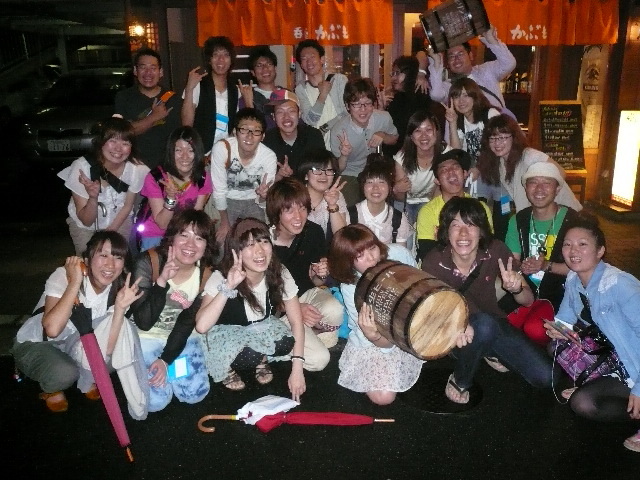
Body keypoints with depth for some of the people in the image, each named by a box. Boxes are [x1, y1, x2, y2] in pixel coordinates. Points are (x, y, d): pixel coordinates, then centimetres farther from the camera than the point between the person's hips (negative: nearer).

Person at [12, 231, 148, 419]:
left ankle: (87, 380, 5)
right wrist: (75, 282, -38)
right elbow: (52, 329, -43)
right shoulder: (64, 275, -25)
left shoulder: (117, 290, -14)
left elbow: (105, 350, -23)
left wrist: (120, 307, -34)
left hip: (76, 346, 4)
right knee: (65, 372, -35)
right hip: (35, 345, -3)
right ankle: (51, 388, 2)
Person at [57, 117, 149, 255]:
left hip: (119, 220, 2)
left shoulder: (137, 169, -23)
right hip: (84, 224, -1)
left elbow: (127, 206, -3)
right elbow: (86, 220, -22)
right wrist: (93, 197, -39)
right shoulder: (82, 167, -27)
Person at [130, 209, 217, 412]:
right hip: (146, 337, -3)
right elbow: (144, 322, -27)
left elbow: (187, 322, -6)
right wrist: (161, 281, -40)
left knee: (195, 393, -10)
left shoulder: (206, 274, -13)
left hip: (181, 337, 3)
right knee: (155, 401, -15)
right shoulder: (148, 263, -24)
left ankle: (169, 368, 19)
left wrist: (166, 359, -14)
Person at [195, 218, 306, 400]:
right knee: (249, 355, -34)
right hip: (226, 334, -3)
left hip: (263, 329, 3)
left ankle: (261, 358, 5)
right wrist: (228, 288, -48)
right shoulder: (221, 278, -27)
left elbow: (296, 321, -14)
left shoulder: (280, 274, -19)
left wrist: (297, 369, -20)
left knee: (287, 342, -28)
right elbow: (201, 326, -40)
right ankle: (227, 367, 1)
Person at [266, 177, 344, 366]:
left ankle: (320, 336, 0)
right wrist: (296, 308, -22)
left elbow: (316, 283, 3)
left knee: (334, 311, -32)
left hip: (306, 293, 3)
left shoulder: (314, 232, -11)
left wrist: (320, 275, -20)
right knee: (318, 358, -20)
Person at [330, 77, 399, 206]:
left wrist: (383, 136, -13)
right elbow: (338, 169, -10)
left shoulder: (384, 118, -12)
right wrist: (344, 155, -34)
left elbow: (395, 139, 10)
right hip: (350, 176, -3)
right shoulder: (338, 130, -20)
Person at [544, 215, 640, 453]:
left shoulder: (619, 284, -26)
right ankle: (592, 387, 9)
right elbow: (565, 317, 10)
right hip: (611, 356, 8)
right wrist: (558, 329, -14)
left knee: (582, 403, -19)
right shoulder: (573, 280, -2)